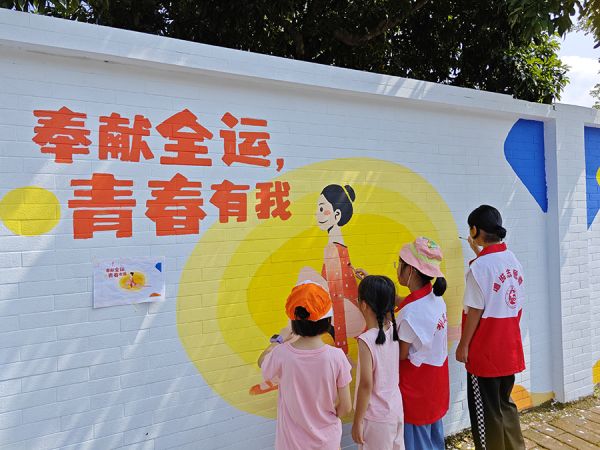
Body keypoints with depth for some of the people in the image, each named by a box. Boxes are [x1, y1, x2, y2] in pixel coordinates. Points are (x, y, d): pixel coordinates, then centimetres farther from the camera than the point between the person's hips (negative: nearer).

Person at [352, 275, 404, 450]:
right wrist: (368, 283, 22)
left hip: (376, 417, -7)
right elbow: (384, 307, 17)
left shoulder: (366, 340, -26)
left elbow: (366, 385, -22)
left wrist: (357, 421, -12)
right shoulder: (393, 329, -6)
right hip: (396, 410, 7)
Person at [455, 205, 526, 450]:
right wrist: (479, 252, 23)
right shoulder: (513, 260, 1)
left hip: (484, 353, -8)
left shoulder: (478, 267, -22)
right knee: (504, 403, 23)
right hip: (509, 349, 8)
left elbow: (475, 311, -19)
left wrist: (463, 345, -8)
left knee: (485, 411, 8)